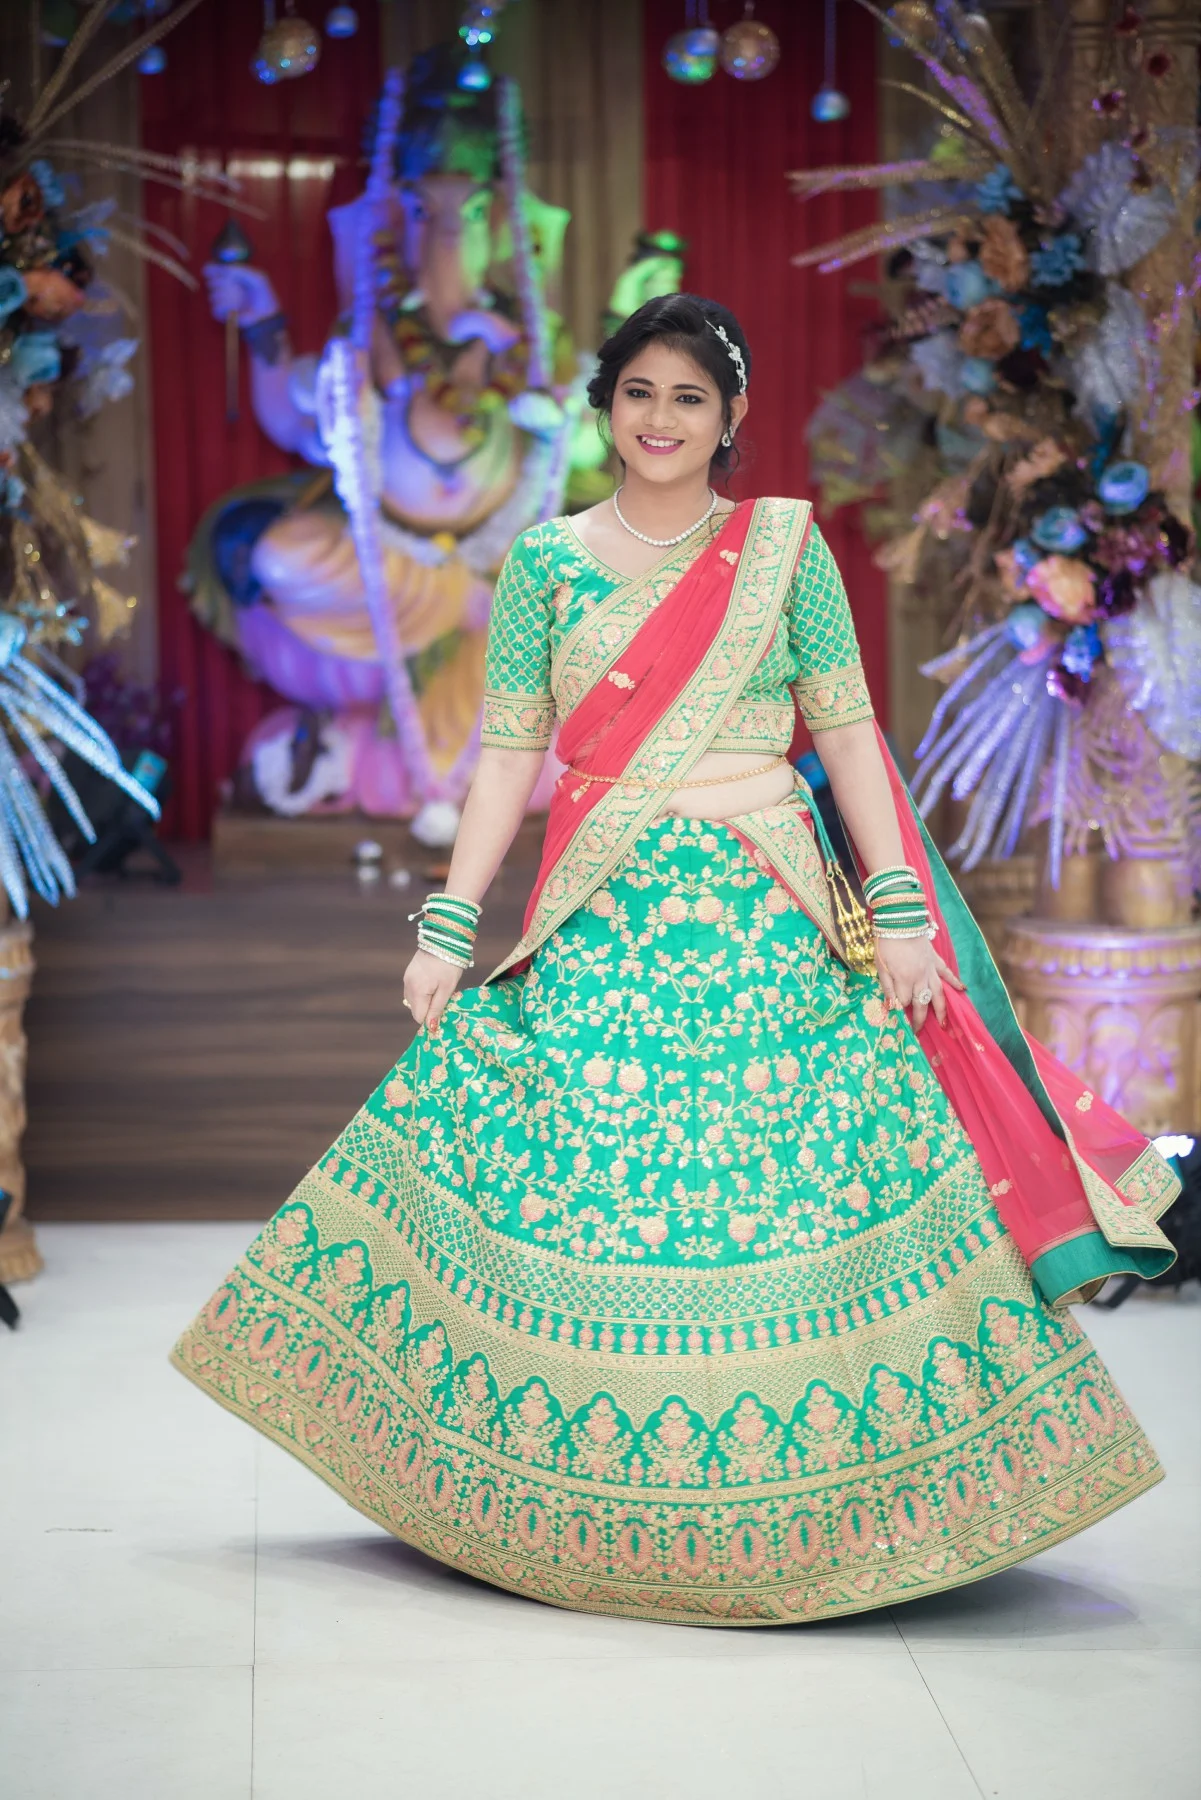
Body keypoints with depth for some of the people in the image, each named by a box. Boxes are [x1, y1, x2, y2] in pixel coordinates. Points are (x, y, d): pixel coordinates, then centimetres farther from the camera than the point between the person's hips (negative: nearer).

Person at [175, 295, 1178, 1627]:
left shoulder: (785, 549, 6)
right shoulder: (547, 560, 7)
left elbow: (847, 730, 4)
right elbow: (508, 751, 7)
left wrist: (899, 915, -2)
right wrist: (447, 928, 1)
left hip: (769, 923, 0)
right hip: (601, 929, 1)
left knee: (799, 1185, -3)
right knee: (577, 1191, -2)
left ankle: (779, 1496, 9)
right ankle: (589, 1497, 12)